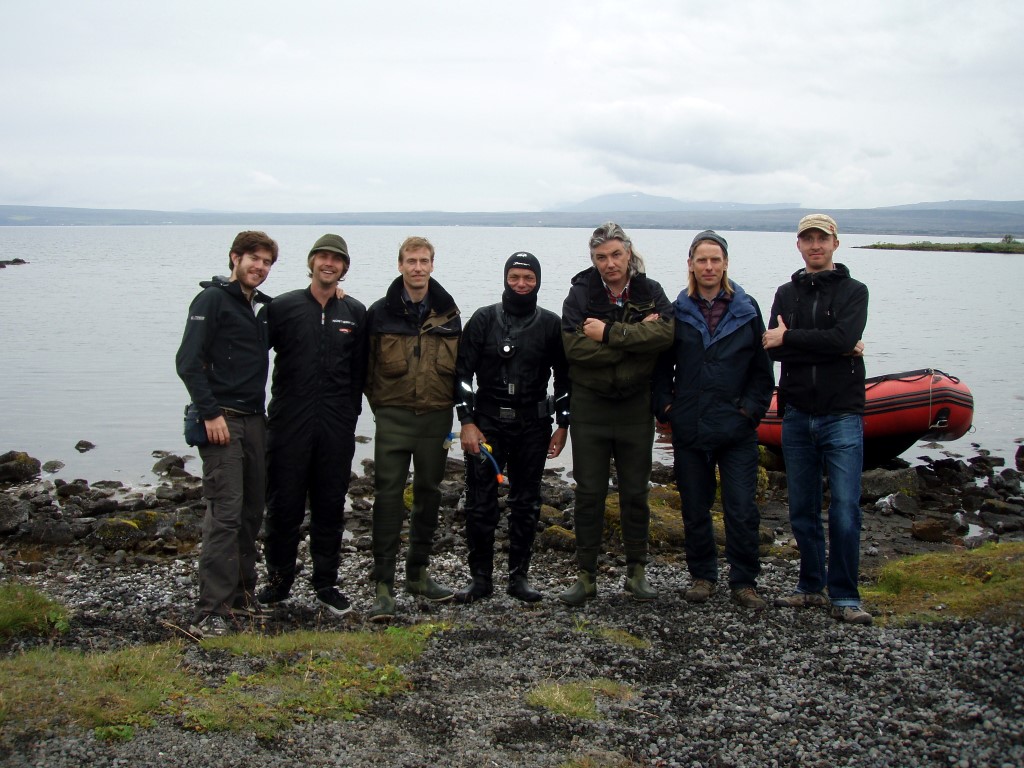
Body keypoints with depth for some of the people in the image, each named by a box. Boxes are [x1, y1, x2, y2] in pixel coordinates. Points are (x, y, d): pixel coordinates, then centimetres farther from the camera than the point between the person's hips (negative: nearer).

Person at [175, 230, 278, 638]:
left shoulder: (263, 306, 15)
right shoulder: (213, 299, -6)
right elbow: (188, 362, -13)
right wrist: (210, 413, -18)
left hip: (254, 420, 8)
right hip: (222, 420, -8)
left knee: (252, 511, 11)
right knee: (225, 513, -12)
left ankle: (242, 594, 22)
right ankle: (211, 613, -10)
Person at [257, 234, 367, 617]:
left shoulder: (355, 313, 8)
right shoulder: (282, 307, 1)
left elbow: (360, 369, 10)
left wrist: (351, 412, 4)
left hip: (336, 427, 2)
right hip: (289, 423, -2)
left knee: (331, 506, 8)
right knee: (284, 504, 4)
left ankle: (326, 583, 19)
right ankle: (279, 580, 18)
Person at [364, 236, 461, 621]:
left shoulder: (448, 312, 6)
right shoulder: (380, 312, 1)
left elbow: (458, 366, 12)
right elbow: (367, 366, 6)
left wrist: (450, 409, 7)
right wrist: (379, 405, 4)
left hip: (435, 417, 3)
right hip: (393, 418, -2)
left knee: (429, 495, 11)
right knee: (389, 496, -7)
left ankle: (418, 573, 25)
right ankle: (383, 586, -4)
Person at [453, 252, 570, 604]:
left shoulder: (550, 324, 4)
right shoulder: (483, 320, 1)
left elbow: (564, 376, 10)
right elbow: (462, 371, -1)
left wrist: (562, 424, 5)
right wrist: (466, 421, -7)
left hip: (532, 425, 1)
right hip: (486, 422, -1)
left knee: (526, 503, 7)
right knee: (480, 502, -1)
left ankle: (519, 576, 17)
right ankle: (480, 577, 10)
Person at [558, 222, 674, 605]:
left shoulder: (650, 292, 1)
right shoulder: (581, 293, -3)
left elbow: (665, 333, -18)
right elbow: (574, 347, -18)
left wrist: (608, 333, -22)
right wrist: (636, 337, -17)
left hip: (636, 406, 1)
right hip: (589, 405, -1)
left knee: (636, 493, 9)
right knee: (589, 493, 3)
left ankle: (636, 571, 21)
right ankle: (586, 576, 11)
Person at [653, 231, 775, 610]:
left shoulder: (746, 309, 4)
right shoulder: (678, 311, 5)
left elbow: (762, 369, 7)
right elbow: (662, 367, 9)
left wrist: (751, 409, -3)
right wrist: (666, 406, -2)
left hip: (737, 429, -1)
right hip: (690, 428, 1)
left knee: (742, 508, -3)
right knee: (695, 508, 9)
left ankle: (744, 582, 9)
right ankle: (702, 576, 23)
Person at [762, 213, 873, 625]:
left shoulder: (853, 291, 3)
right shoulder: (787, 293, 12)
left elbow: (844, 338, -16)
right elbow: (772, 348, -4)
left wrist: (790, 338, -10)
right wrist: (833, 349, -13)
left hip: (842, 414, -4)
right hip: (797, 416, 4)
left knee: (845, 509, -7)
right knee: (802, 510, 9)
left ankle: (844, 596, 2)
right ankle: (812, 587, 21)